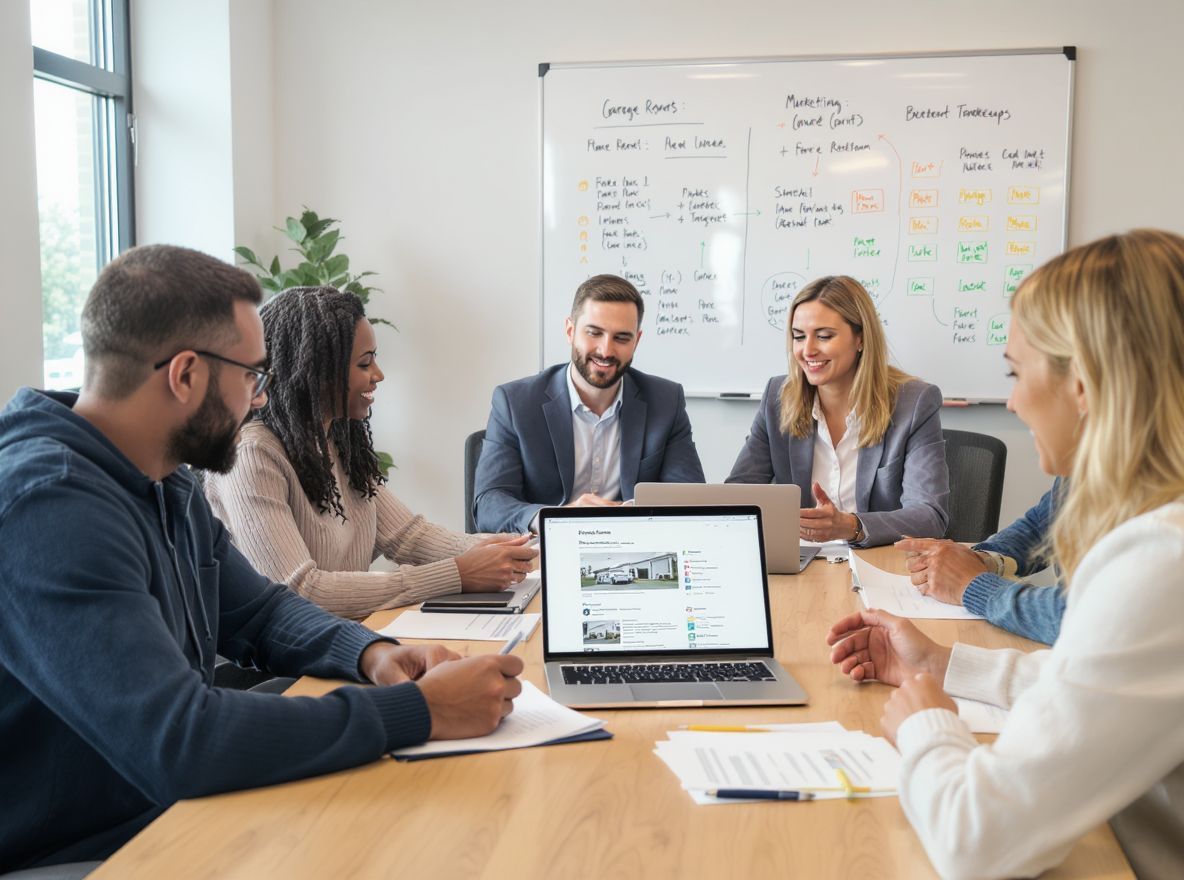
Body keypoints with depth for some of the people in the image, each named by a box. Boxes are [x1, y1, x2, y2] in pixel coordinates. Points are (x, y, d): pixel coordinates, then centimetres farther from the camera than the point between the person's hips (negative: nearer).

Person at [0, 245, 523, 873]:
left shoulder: (168, 485, 6)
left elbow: (260, 611, 14)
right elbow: (176, 742, -33)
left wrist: (371, 653, -6)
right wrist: (419, 710, -28)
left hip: (181, 810, 8)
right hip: (78, 855, -8)